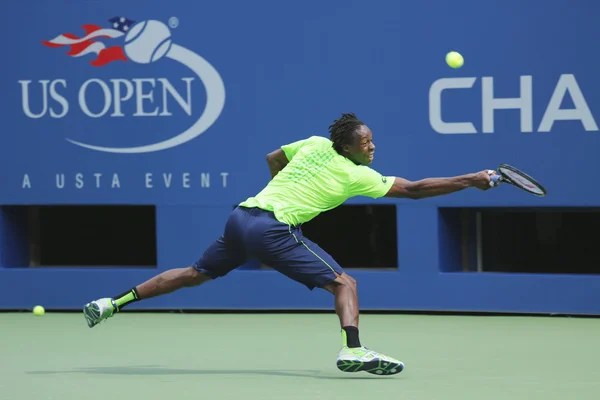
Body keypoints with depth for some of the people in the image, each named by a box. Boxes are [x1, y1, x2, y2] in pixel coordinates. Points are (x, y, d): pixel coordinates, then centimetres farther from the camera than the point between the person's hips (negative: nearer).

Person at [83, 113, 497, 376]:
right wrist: (471, 181, 2)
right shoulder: (357, 175, -2)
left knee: (195, 274, 21)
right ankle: (354, 350, -29)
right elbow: (414, 189, -2)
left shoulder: (315, 144, 15)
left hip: (242, 215, 7)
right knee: (344, 283, -6)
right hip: (273, 228, -7)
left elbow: (274, 158, 31)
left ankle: (112, 304, 20)